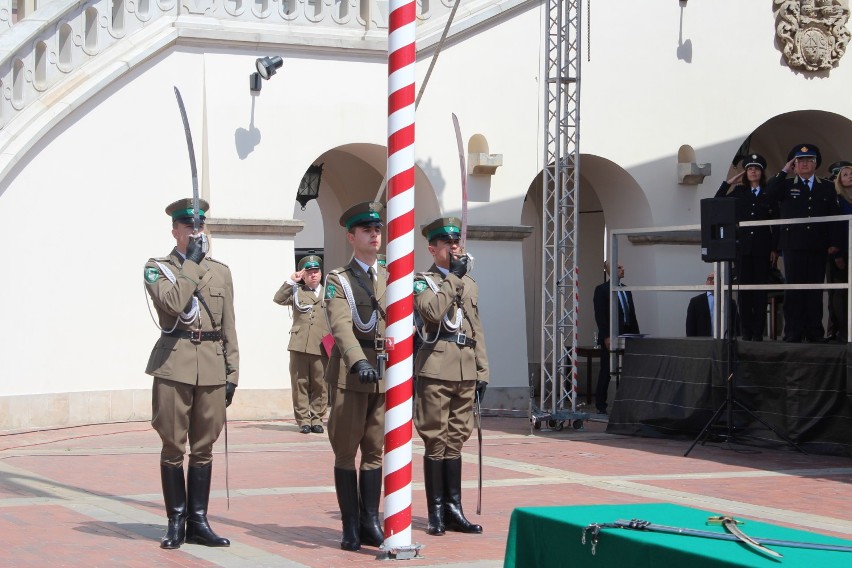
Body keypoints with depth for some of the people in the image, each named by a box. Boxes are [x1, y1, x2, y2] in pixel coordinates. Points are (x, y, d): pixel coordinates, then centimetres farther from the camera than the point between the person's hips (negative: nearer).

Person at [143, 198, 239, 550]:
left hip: (212, 368, 3)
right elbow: (173, 302, -17)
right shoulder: (157, 268, 4)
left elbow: (229, 329, 14)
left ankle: (198, 522, 11)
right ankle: (176, 522, 8)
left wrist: (232, 374, 9)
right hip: (174, 365, -3)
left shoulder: (220, 272, 15)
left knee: (203, 448, 6)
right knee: (173, 447, 0)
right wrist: (192, 263, -9)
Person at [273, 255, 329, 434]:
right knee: (300, 384, -1)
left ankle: (316, 419, 9)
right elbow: (278, 299, -2)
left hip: (321, 346, 0)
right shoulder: (297, 292, 13)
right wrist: (291, 281, -6)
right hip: (299, 345, 0)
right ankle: (303, 420, 4)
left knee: (320, 385, 0)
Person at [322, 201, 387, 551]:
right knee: (347, 452, 1)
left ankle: (370, 521, 12)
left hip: (385, 373, 4)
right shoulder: (338, 280, 1)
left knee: (374, 451, 6)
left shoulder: (392, 278, 15)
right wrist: (359, 362, -31)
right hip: (350, 374, -4)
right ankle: (351, 526, 6)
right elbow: (341, 326, -15)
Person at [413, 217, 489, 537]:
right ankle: (436, 513, 2)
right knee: (436, 441, -3)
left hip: (465, 372, 5)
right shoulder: (422, 281, 2)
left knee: (455, 441, 8)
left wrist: (482, 372, 13)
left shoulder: (470, 284, 18)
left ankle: (453, 510, 12)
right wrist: (453, 276, -13)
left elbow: (477, 331, 18)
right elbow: (431, 311, -19)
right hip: (436, 370, -5)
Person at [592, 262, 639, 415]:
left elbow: (632, 314, 18)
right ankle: (601, 405, 5)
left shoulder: (626, 290, 16)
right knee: (606, 372, -1)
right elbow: (600, 315, -12)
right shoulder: (601, 290, -5)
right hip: (610, 338, -6)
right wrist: (606, 337, -18)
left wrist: (636, 334, 11)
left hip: (626, 336, 6)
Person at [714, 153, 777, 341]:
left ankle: (758, 332, 1)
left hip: (762, 248, -1)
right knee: (743, 288, -1)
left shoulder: (769, 194, 5)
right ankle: (746, 331, 2)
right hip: (742, 246, 1)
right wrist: (729, 182, 3)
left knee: (761, 289, -1)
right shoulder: (738, 192, 11)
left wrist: (775, 249, -2)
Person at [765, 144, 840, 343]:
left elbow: (834, 217, 9)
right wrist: (784, 171, -6)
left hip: (818, 247, 1)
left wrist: (833, 243, 0)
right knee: (793, 289, -3)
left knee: (815, 289, 2)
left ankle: (814, 332, 6)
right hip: (793, 246, -1)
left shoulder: (826, 188, 14)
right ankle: (793, 333, -2)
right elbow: (769, 193, -10)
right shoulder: (786, 186, 11)